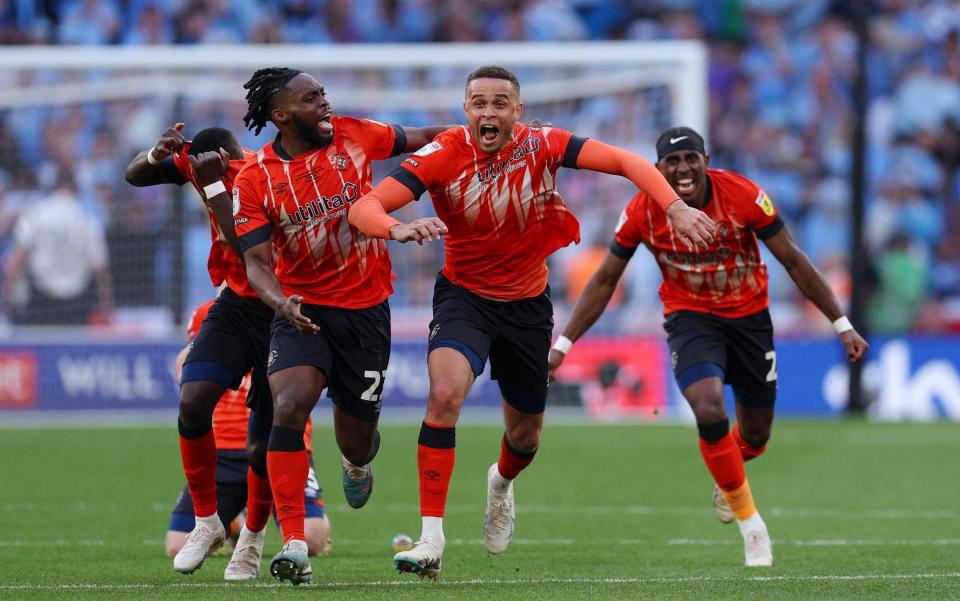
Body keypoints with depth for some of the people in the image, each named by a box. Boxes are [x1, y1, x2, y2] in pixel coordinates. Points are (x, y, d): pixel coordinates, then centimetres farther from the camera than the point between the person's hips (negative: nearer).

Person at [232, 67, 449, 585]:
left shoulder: (352, 135, -2)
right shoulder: (255, 179, -8)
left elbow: (419, 139, 14)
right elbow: (256, 260, -11)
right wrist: (281, 302, -31)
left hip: (366, 308, 2)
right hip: (303, 310, -2)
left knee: (356, 441, 8)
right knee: (289, 406, -27)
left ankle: (359, 462, 51)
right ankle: (294, 546, -26)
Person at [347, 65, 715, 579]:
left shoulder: (540, 145, -16)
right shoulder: (443, 155, -20)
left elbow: (624, 162, -18)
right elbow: (362, 207, -27)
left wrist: (675, 206, -33)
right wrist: (397, 229, -49)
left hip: (527, 301, 3)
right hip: (464, 296, -3)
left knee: (525, 435, 15)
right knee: (445, 393, -30)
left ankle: (501, 483, 55)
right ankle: (431, 542, -27)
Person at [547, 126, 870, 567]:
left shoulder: (742, 195, -20)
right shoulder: (643, 210, -17)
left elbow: (793, 261, -11)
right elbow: (605, 280, -4)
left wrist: (842, 326, -10)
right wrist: (563, 345, -6)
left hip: (749, 316, 1)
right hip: (690, 317, -1)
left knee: (756, 432, 11)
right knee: (709, 411, -26)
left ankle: (727, 479, 50)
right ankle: (749, 520, -7)